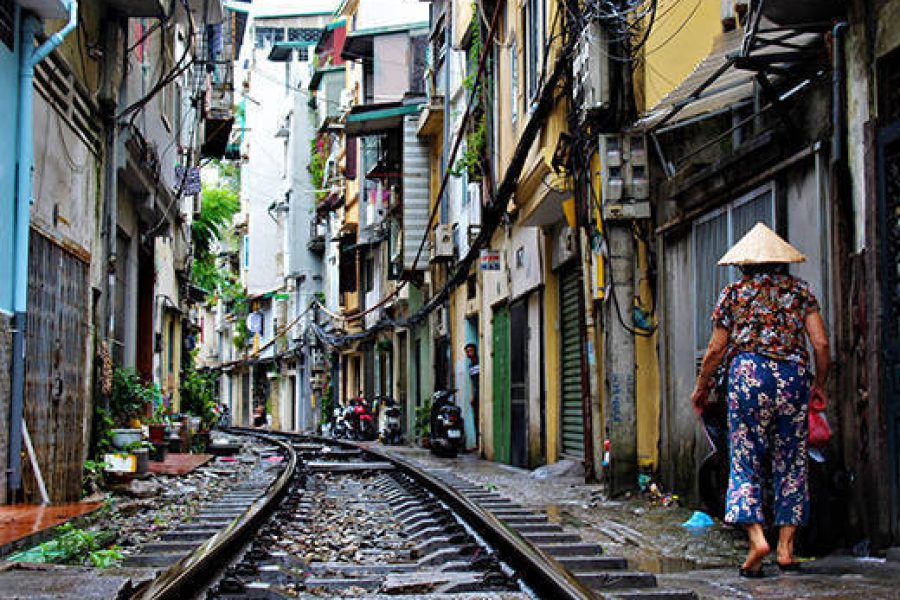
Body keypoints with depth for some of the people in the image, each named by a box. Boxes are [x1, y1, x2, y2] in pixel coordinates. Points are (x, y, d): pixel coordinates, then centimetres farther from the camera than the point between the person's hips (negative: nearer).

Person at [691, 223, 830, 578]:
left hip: (749, 374, -2)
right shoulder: (799, 290, 11)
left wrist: (701, 388, 21)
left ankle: (756, 537, -17)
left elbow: (716, 349, 8)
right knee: (791, 464, 9)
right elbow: (821, 343, 4)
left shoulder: (735, 292, 7)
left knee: (744, 462, 1)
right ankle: (786, 548, 8)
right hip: (794, 376, 2)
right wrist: (820, 384, 19)